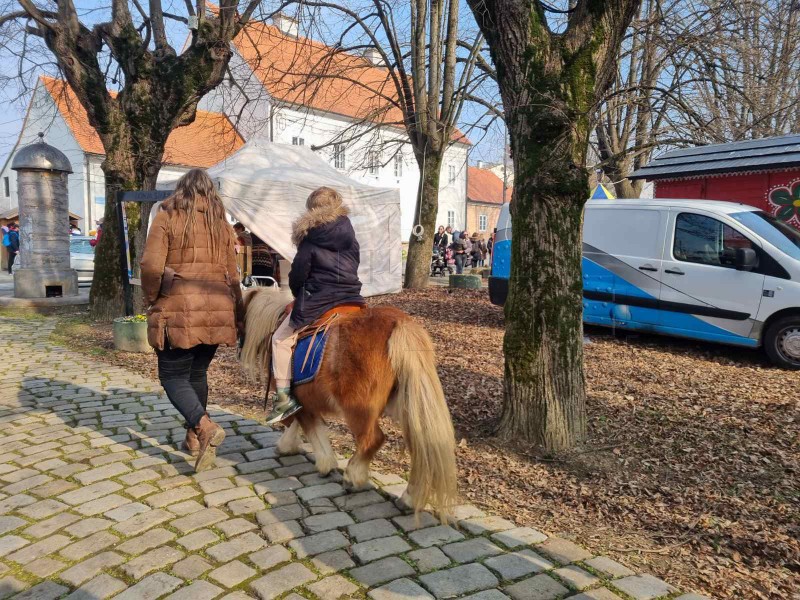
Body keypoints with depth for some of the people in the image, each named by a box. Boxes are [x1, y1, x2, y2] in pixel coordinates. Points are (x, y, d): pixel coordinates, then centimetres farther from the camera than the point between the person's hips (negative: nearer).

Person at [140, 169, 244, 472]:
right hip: (217, 311, 5)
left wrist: (152, 298, 6)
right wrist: (238, 316, 18)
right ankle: (193, 437, 26)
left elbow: (151, 266, -11)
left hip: (179, 310, -4)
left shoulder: (167, 217, 0)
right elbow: (231, 275, 13)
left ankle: (205, 427, -16)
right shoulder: (221, 223, 12)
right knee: (197, 373, 19)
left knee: (173, 377, 4)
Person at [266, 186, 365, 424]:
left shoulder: (310, 238, -3)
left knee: (281, 339, 5)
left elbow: (298, 273, -3)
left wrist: (299, 296, 15)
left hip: (317, 300, -5)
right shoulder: (350, 235, 11)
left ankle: (283, 396, -2)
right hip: (351, 297, 6)